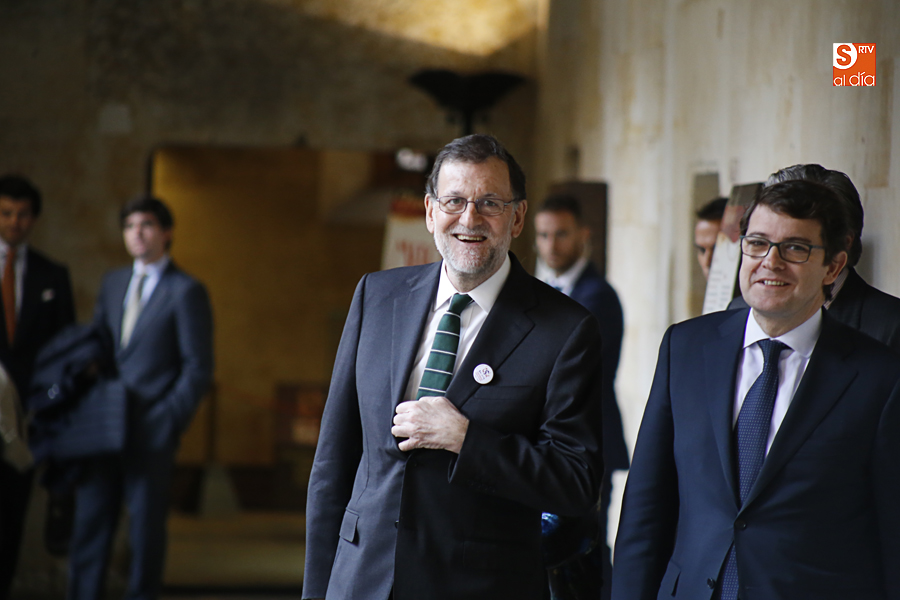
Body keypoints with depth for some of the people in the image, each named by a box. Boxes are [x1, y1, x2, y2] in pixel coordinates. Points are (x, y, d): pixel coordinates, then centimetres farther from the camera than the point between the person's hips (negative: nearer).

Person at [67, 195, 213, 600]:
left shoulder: (186, 292, -3)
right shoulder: (113, 283, 16)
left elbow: (198, 368, -6)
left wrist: (168, 422, -12)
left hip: (151, 430, -5)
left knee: (146, 526, 2)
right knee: (90, 521, 3)